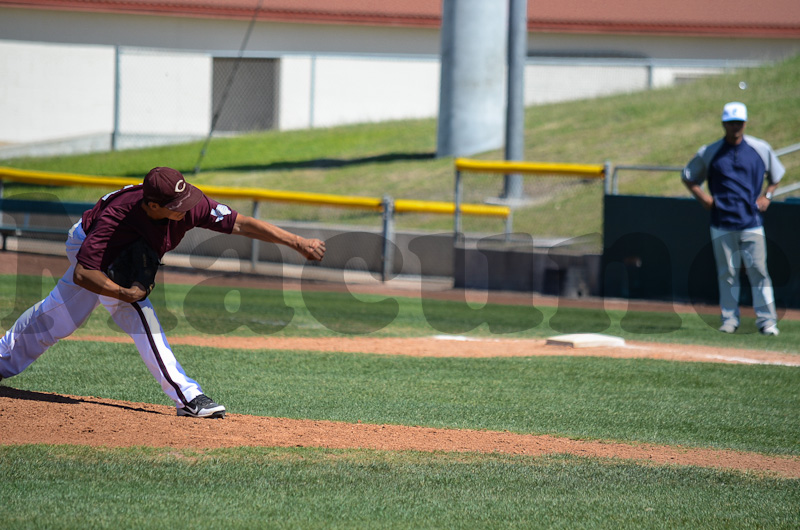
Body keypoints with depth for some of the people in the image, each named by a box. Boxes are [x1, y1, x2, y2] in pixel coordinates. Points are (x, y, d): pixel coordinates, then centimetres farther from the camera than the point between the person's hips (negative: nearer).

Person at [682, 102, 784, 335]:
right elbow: (688, 177, 15)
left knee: (758, 270, -6)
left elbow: (776, 175, 21)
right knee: (727, 273, 2)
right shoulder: (709, 153, 4)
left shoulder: (761, 149, 6)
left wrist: (767, 196, 5)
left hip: (751, 223, 0)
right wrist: (702, 196, 0)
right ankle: (729, 320, 10)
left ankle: (767, 320, -3)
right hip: (722, 226, 0)